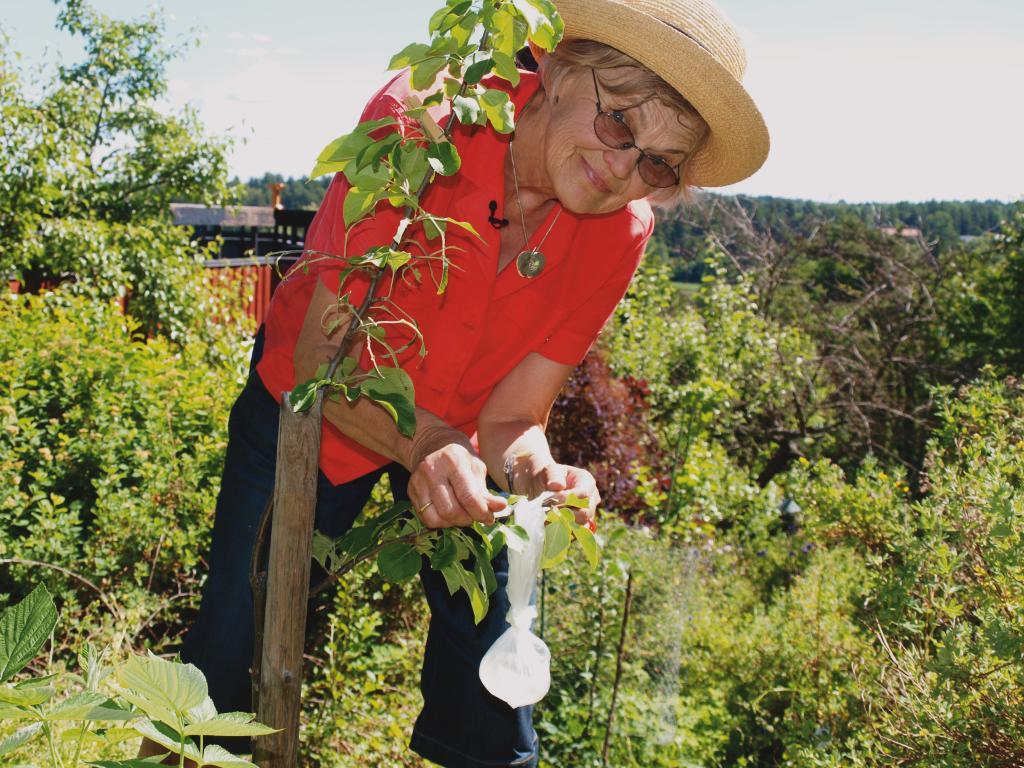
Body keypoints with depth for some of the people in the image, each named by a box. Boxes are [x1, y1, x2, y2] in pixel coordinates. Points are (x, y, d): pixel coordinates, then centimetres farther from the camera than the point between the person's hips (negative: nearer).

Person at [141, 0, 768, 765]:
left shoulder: (620, 233, -21)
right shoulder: (417, 123, -31)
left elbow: (508, 419, -18)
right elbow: (321, 361, -27)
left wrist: (540, 476, -40)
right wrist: (424, 445, -44)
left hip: (455, 430, 2)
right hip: (312, 410, -2)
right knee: (229, 650, -1)